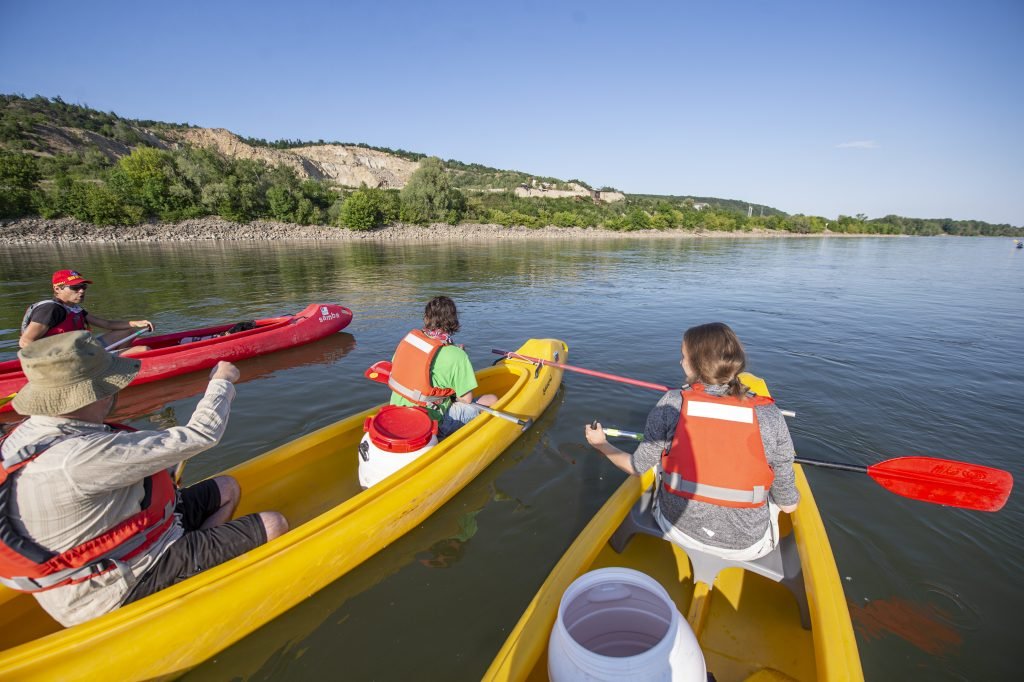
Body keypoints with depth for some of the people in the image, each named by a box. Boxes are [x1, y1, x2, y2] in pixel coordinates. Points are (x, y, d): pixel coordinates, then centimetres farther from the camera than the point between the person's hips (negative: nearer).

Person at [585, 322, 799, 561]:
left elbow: (636, 468, -9)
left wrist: (601, 444, 9)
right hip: (746, 546, 0)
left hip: (678, 529, 1)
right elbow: (788, 505, -10)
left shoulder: (670, 405, -19)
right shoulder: (770, 417, -18)